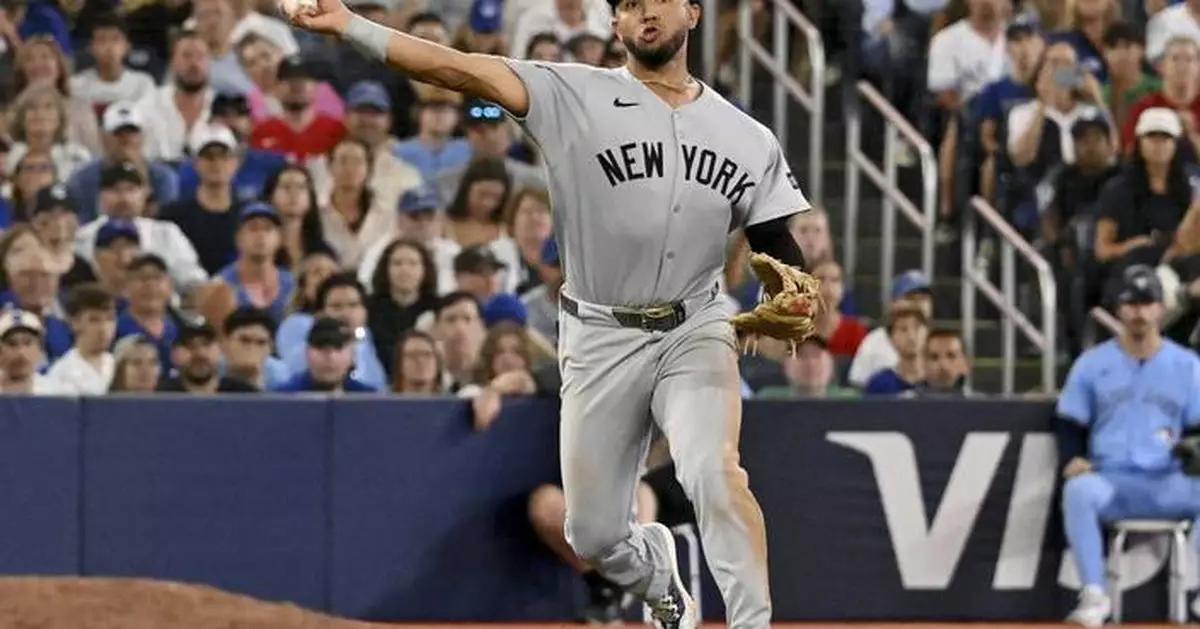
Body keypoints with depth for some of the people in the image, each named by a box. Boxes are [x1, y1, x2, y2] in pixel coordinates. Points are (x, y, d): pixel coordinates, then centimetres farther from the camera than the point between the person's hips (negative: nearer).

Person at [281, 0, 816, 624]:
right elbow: (464, 70, -16)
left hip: (693, 331, 0)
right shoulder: (575, 96, -5)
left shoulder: (747, 139, 4)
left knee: (714, 472, -27)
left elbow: (780, 250, 6)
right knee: (593, 533, 6)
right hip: (600, 339, 0)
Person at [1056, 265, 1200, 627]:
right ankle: (1094, 595, -34)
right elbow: (1069, 423, 11)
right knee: (1078, 490, -36)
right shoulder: (1093, 363, 11)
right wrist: (1071, 458, -11)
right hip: (1110, 478, 0)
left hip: (1168, 482, 0)